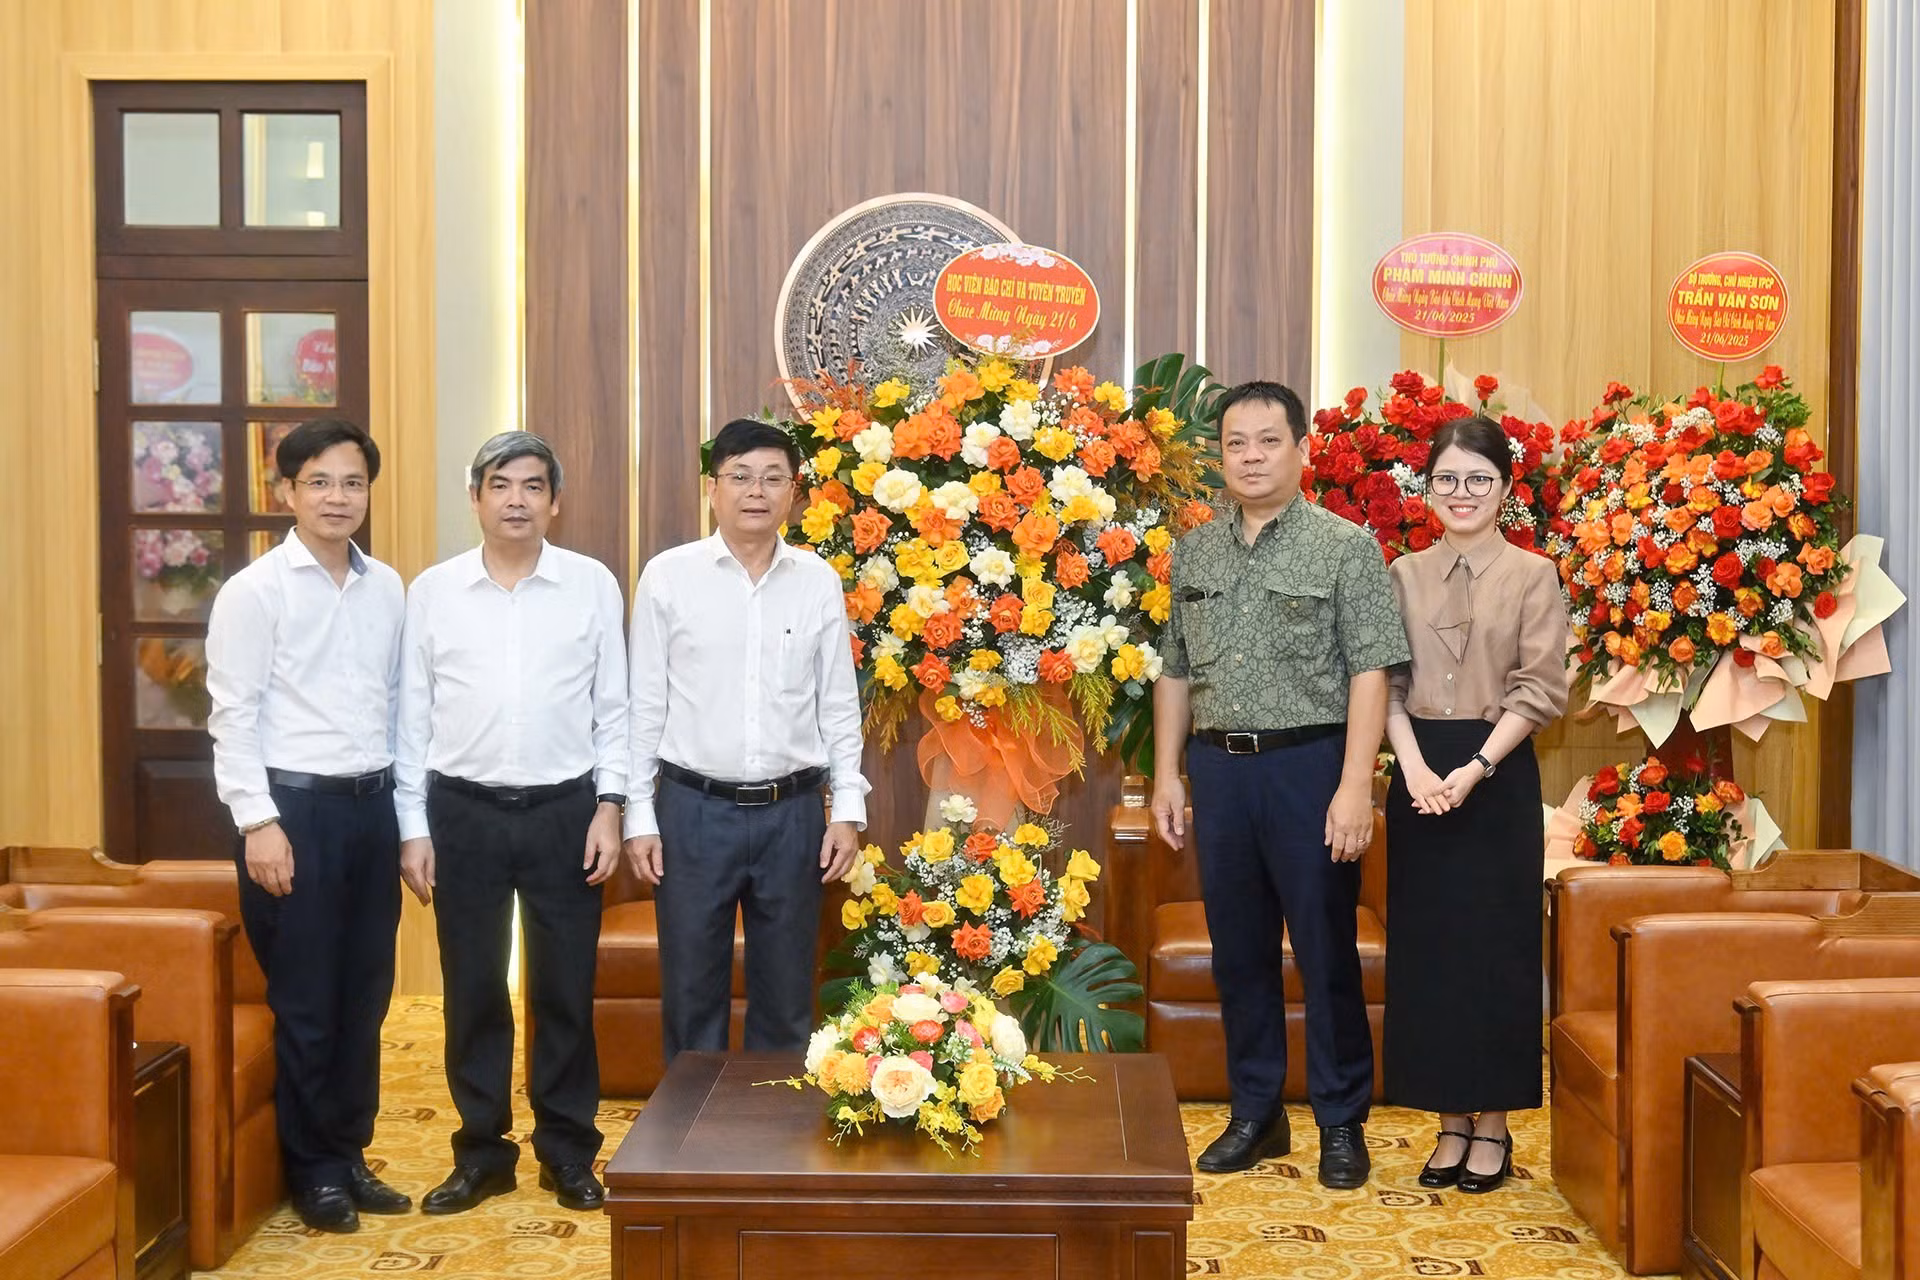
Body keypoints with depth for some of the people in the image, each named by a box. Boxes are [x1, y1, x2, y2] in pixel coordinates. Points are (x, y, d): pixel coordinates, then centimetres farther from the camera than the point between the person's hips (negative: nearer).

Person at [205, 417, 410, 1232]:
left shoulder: (387, 588, 8)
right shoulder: (254, 590, -7)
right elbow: (233, 715, -10)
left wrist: (405, 805, 10)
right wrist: (258, 823, -15)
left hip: (371, 804, 5)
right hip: (294, 805, -5)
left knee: (364, 995, 12)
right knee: (305, 1002, 4)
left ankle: (349, 1154, 27)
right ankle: (312, 1170, 18)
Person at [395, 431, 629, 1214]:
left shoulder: (593, 585, 0)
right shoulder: (432, 590, 2)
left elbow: (613, 707, 3)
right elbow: (412, 715, 4)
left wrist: (609, 806, -4)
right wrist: (412, 828, 1)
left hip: (564, 810, -1)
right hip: (464, 811, 1)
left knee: (564, 988, 8)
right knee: (472, 990, 9)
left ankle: (568, 1152, 22)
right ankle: (481, 1151, 23)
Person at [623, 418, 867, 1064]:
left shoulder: (819, 581, 3)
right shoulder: (668, 576, -1)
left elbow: (839, 707, 7)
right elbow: (644, 705, 1)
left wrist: (848, 810, 1)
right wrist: (639, 817, -2)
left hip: (792, 812, 2)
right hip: (695, 809, -1)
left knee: (786, 994, 11)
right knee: (691, 992, 8)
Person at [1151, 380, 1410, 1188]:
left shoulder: (1345, 547, -3)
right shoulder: (1195, 552, 12)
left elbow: (1369, 672, -9)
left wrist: (1355, 785, -16)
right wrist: (1167, 775, 10)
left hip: (1308, 765, -4)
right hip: (1218, 767, 5)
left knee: (1326, 953, 3)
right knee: (1239, 951, 11)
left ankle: (1343, 1124, 16)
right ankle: (1256, 1114, 24)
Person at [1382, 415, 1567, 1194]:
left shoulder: (1532, 575, -1)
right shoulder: (1405, 575, 8)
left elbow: (1539, 691, -7)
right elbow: (1387, 683, 3)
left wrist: (1476, 768, -17)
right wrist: (1415, 768, -12)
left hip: (1498, 778, -3)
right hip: (1419, 775, 3)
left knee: (1496, 947, 1)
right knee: (1426, 947, 5)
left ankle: (1492, 1125, 13)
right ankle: (1450, 1122, 16)